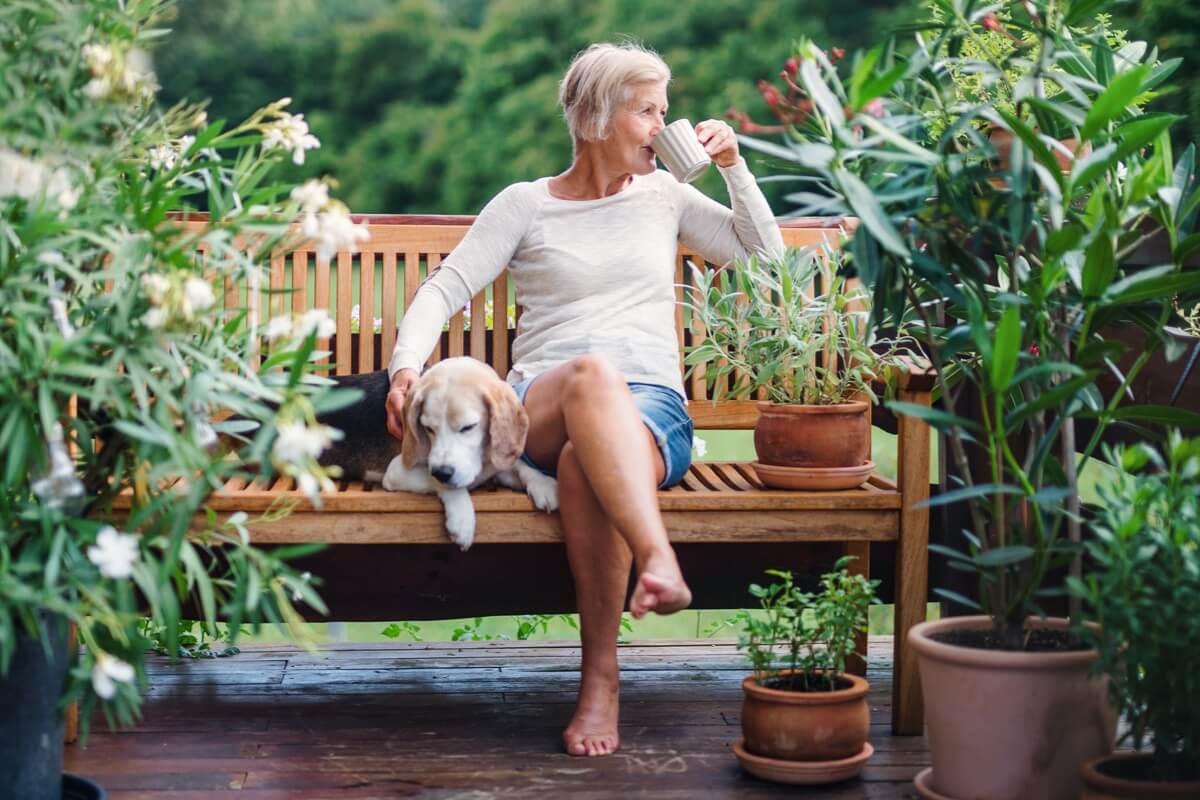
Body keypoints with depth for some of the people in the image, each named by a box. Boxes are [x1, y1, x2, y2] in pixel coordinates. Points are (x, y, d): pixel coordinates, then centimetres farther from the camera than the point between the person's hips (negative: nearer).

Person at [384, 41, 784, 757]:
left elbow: (765, 254, 25)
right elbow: (445, 289, 5)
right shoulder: (525, 204, 13)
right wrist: (408, 364, -13)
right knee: (591, 374, -40)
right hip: (542, 409, -1)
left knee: (586, 462, -37)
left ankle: (601, 676, -35)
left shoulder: (664, 195, 21)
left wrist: (734, 166, 13)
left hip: (653, 408, 1)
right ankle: (659, 560, -56)